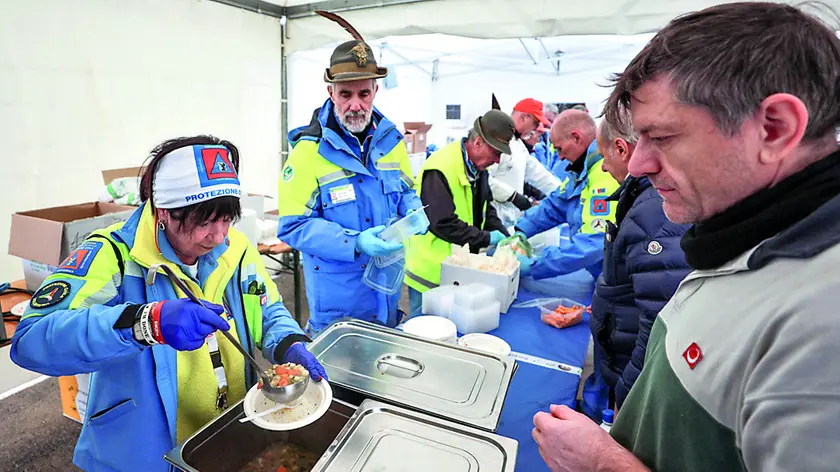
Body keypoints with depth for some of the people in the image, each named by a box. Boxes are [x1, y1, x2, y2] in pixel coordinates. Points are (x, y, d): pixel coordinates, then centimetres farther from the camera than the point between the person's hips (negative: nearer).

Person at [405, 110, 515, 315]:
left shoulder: (478, 166, 6)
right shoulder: (441, 169, -24)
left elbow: (485, 207, 15)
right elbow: (443, 224, -28)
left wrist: (504, 236, -1)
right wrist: (486, 238, -20)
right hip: (431, 273, -8)